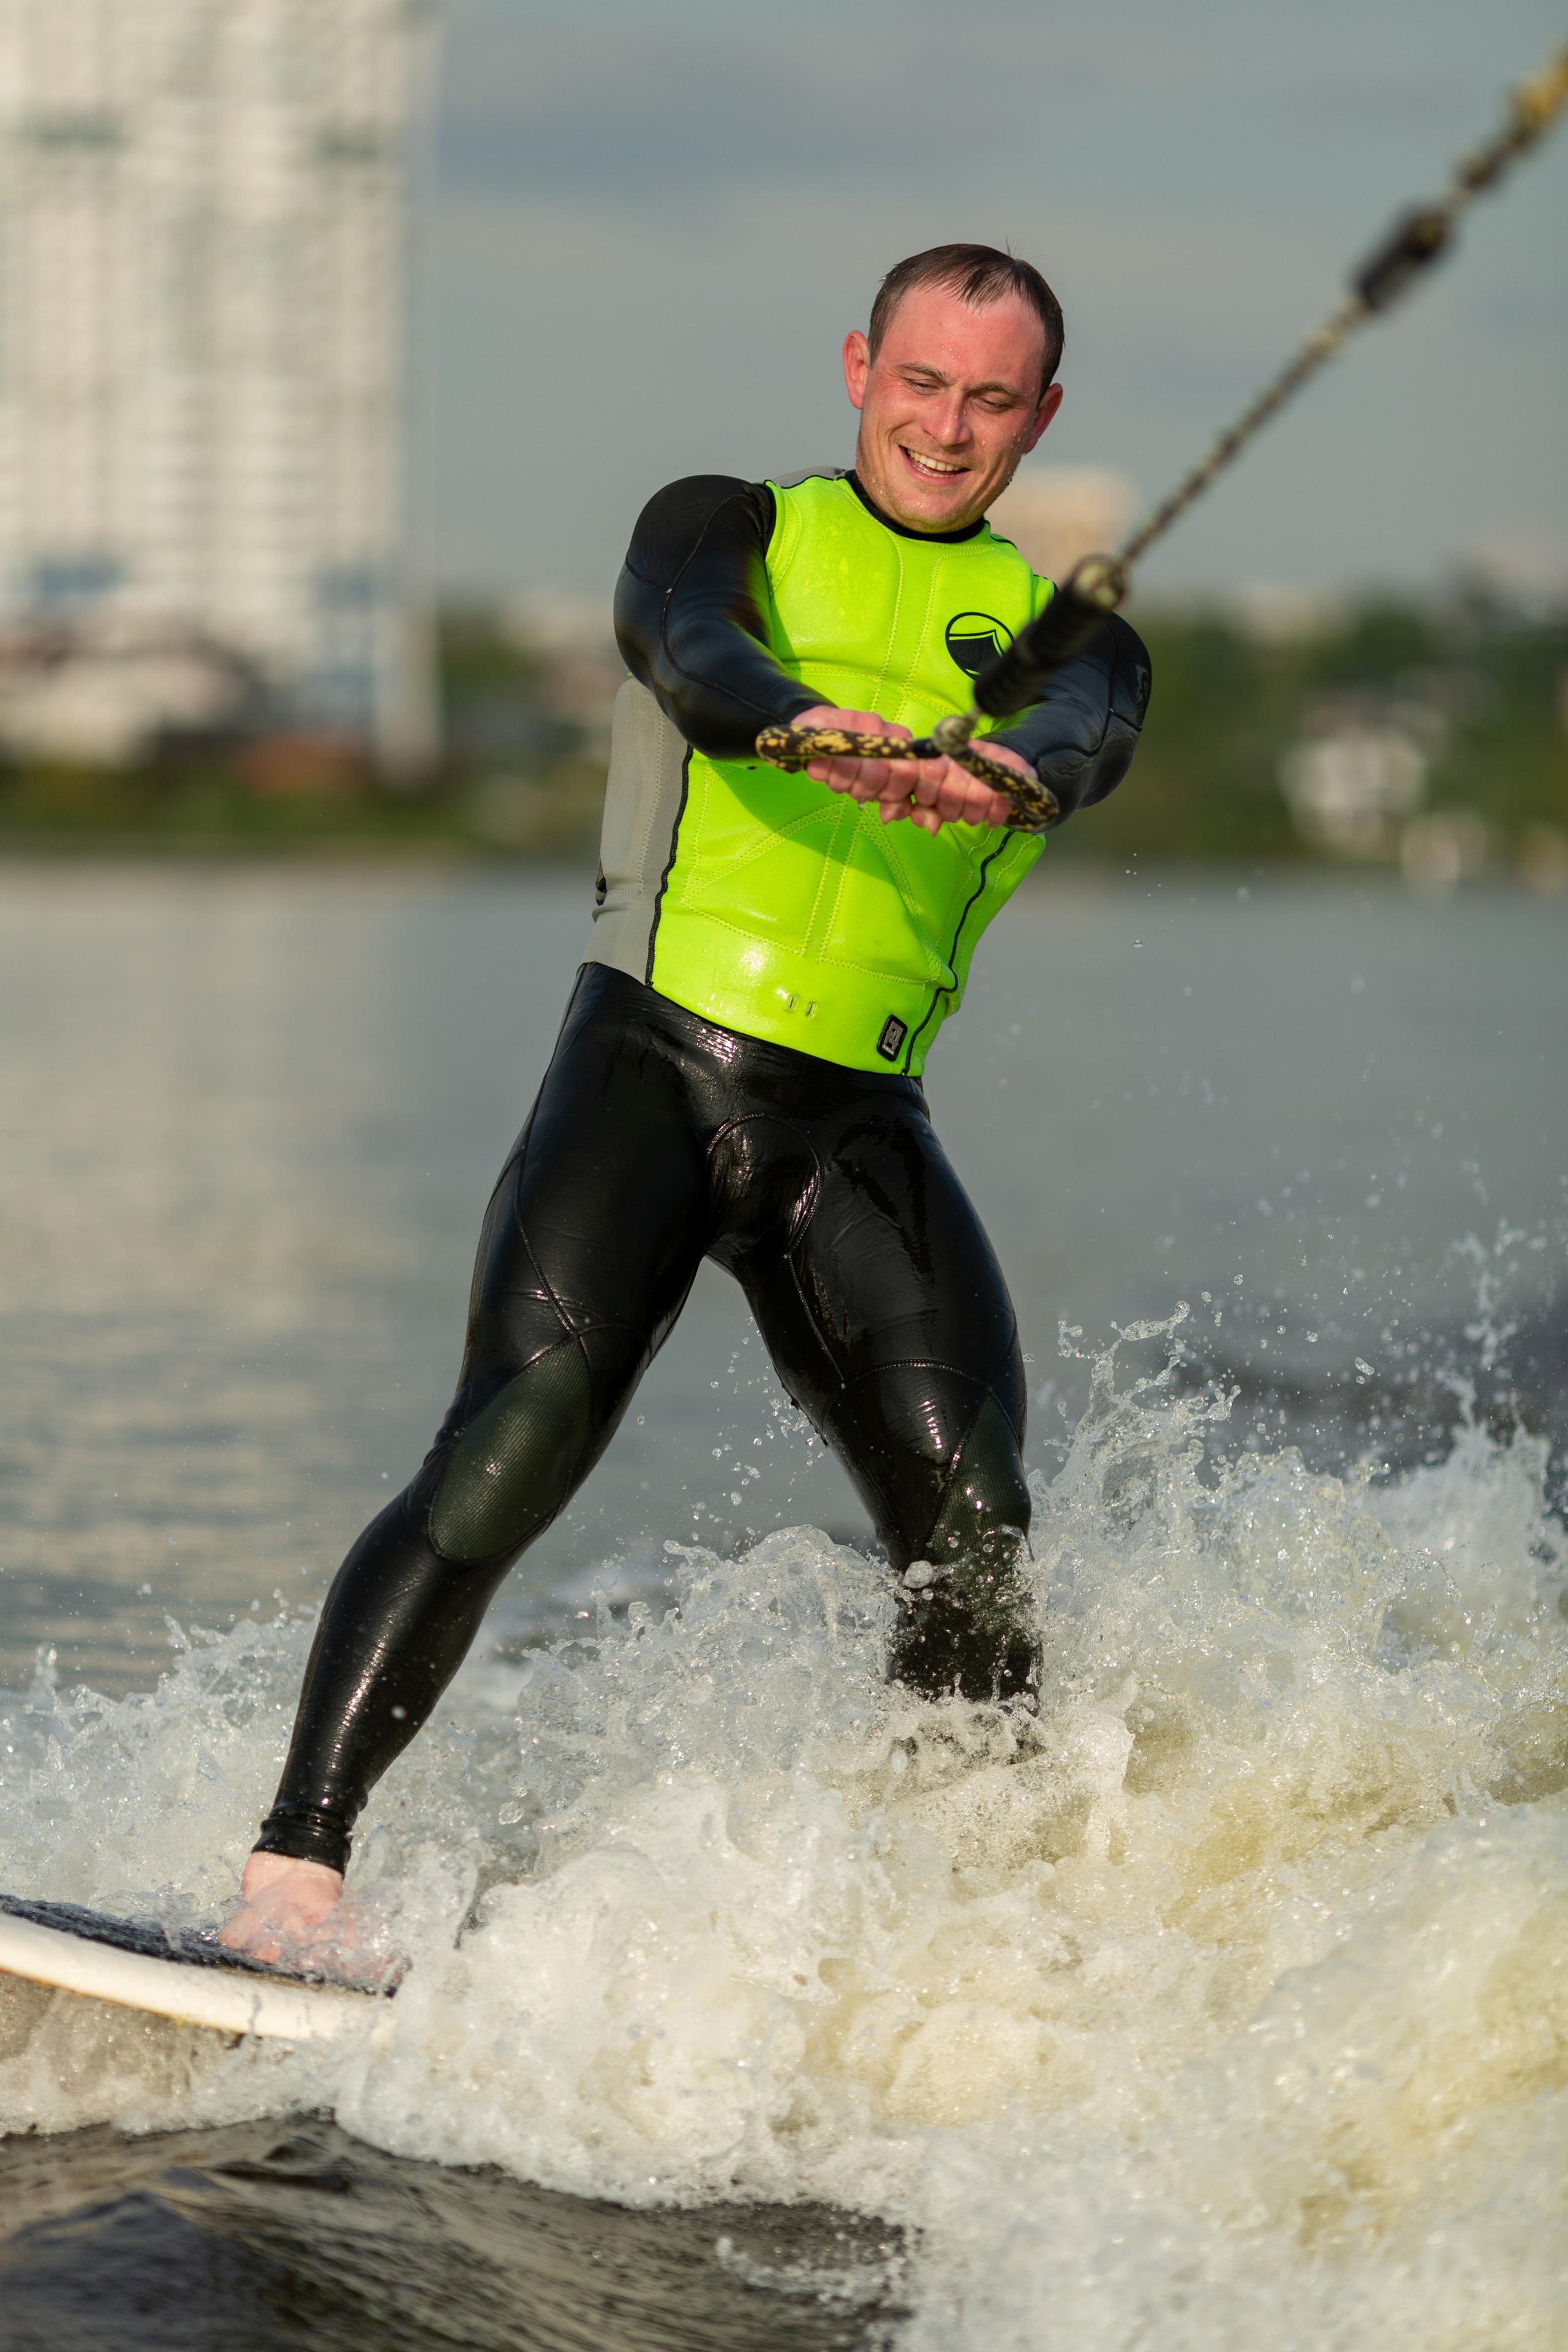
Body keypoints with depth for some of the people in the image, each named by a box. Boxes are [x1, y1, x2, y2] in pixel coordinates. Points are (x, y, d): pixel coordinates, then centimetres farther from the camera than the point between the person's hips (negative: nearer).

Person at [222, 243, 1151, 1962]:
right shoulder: (728, 527, 11)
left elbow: (1090, 737, -9)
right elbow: (693, 654, -13)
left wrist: (1001, 773, -35)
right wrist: (805, 725, -38)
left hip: (864, 1130, 3)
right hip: (654, 1063, -3)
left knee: (972, 1540, -12)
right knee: (519, 1436, -22)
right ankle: (294, 1867, -22)